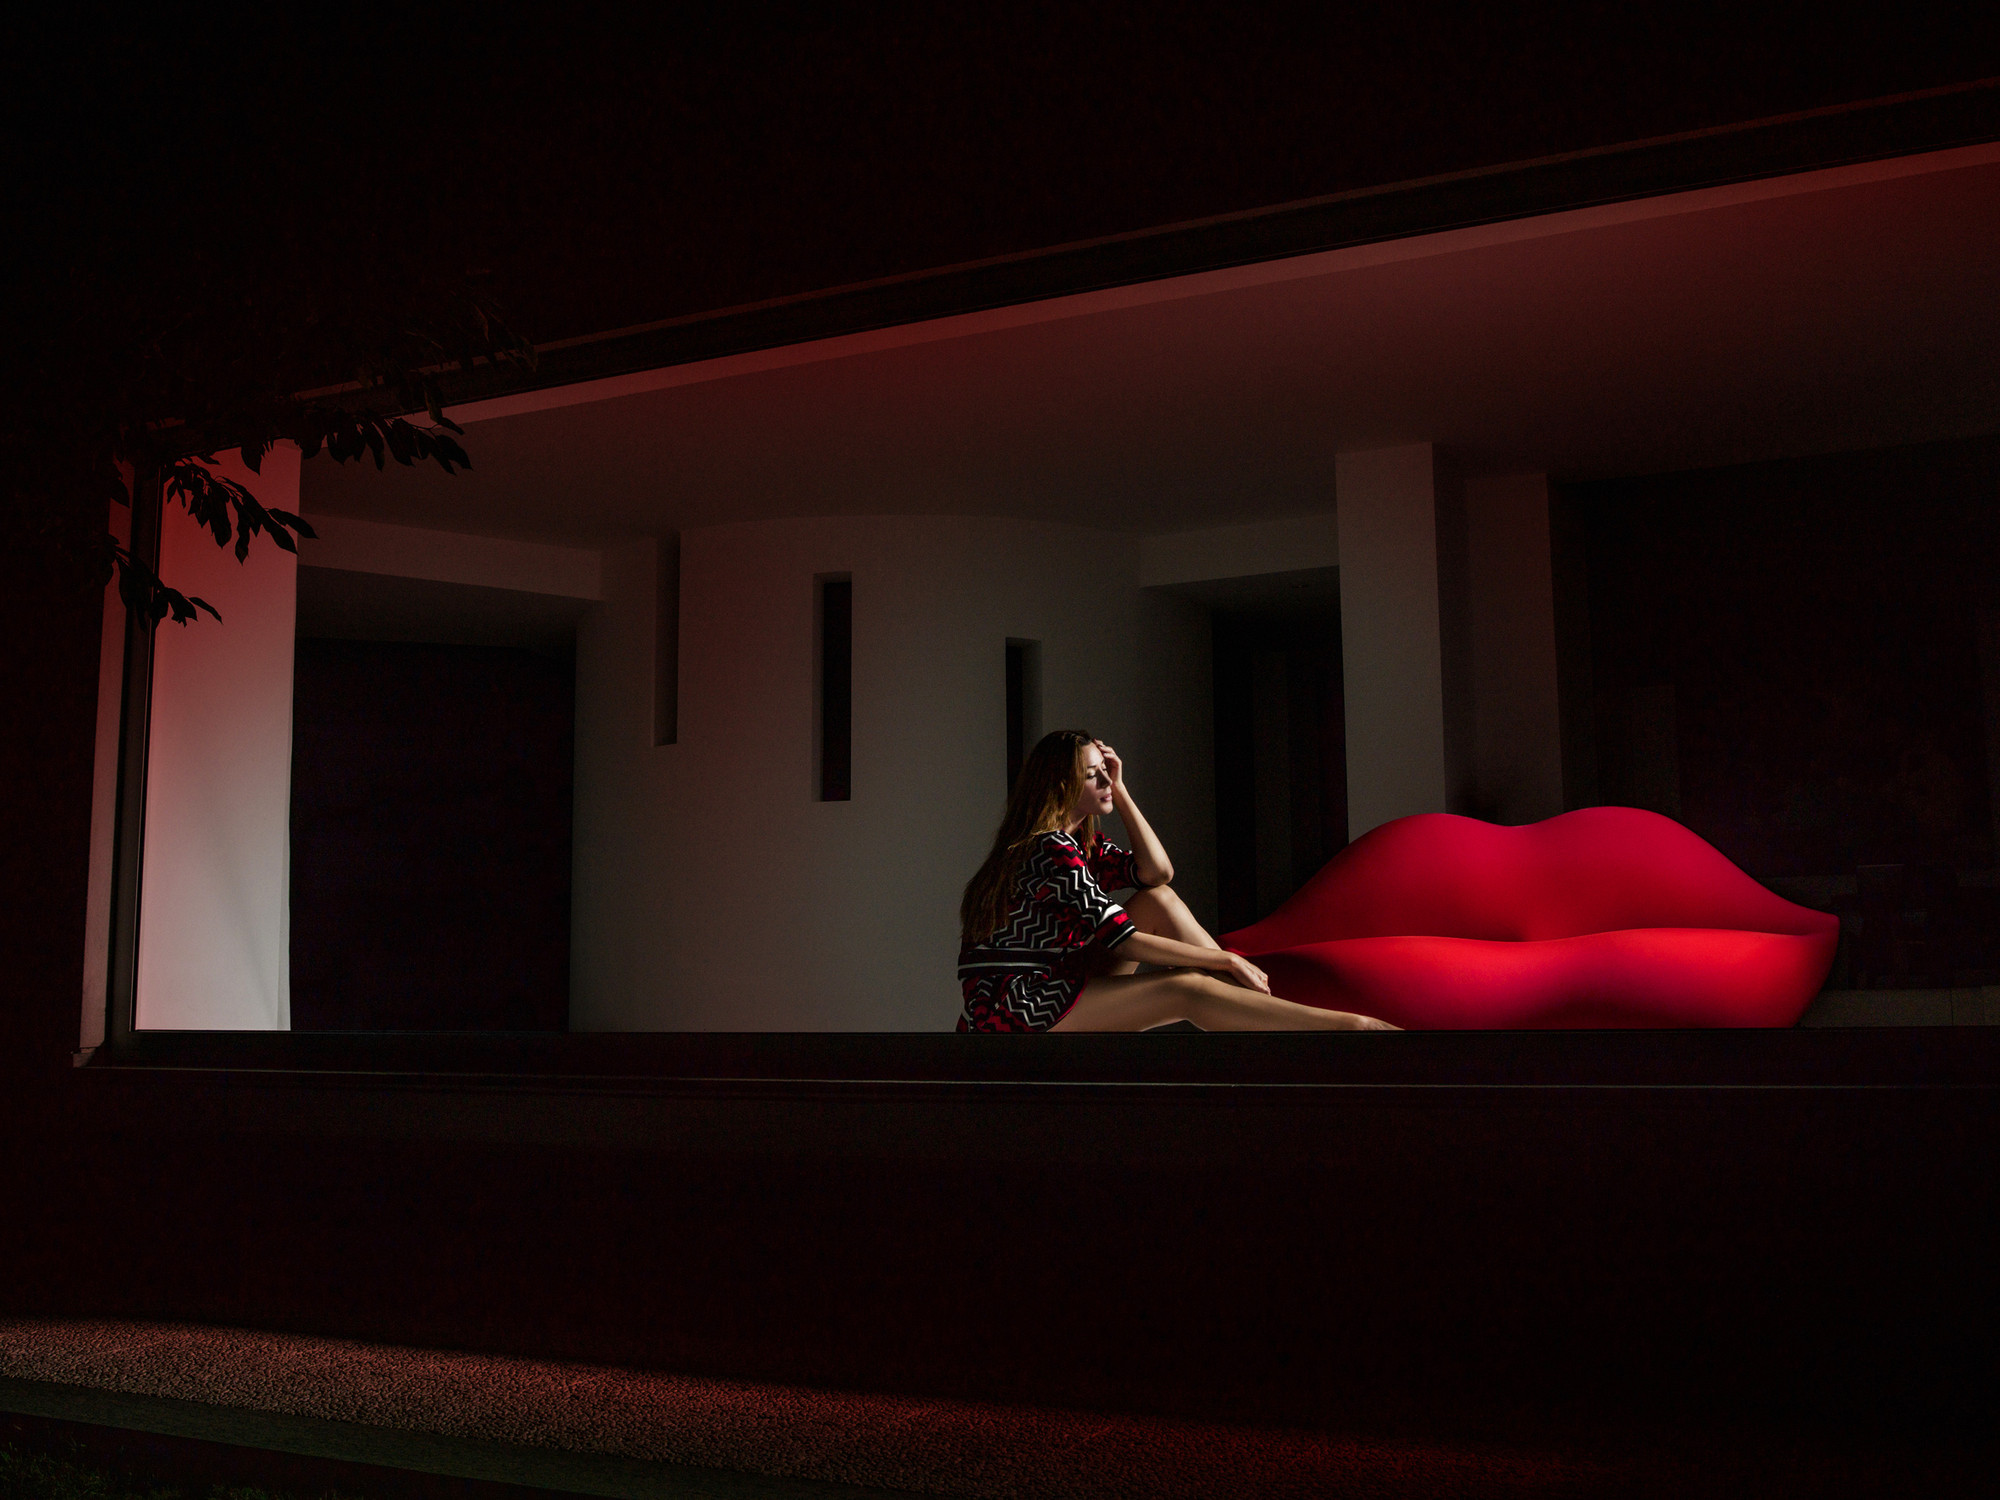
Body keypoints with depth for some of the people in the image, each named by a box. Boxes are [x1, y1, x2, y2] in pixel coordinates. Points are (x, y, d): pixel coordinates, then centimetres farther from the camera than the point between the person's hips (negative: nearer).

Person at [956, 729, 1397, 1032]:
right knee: (1187, 991, -23)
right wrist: (1226, 959, -15)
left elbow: (1156, 872, 9)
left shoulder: (1083, 845, 14)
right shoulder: (1050, 850, -16)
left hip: (1053, 990, 10)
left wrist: (1120, 791, 7)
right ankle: (1355, 1027, -25)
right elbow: (1119, 940, -20)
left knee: (1159, 899, 3)